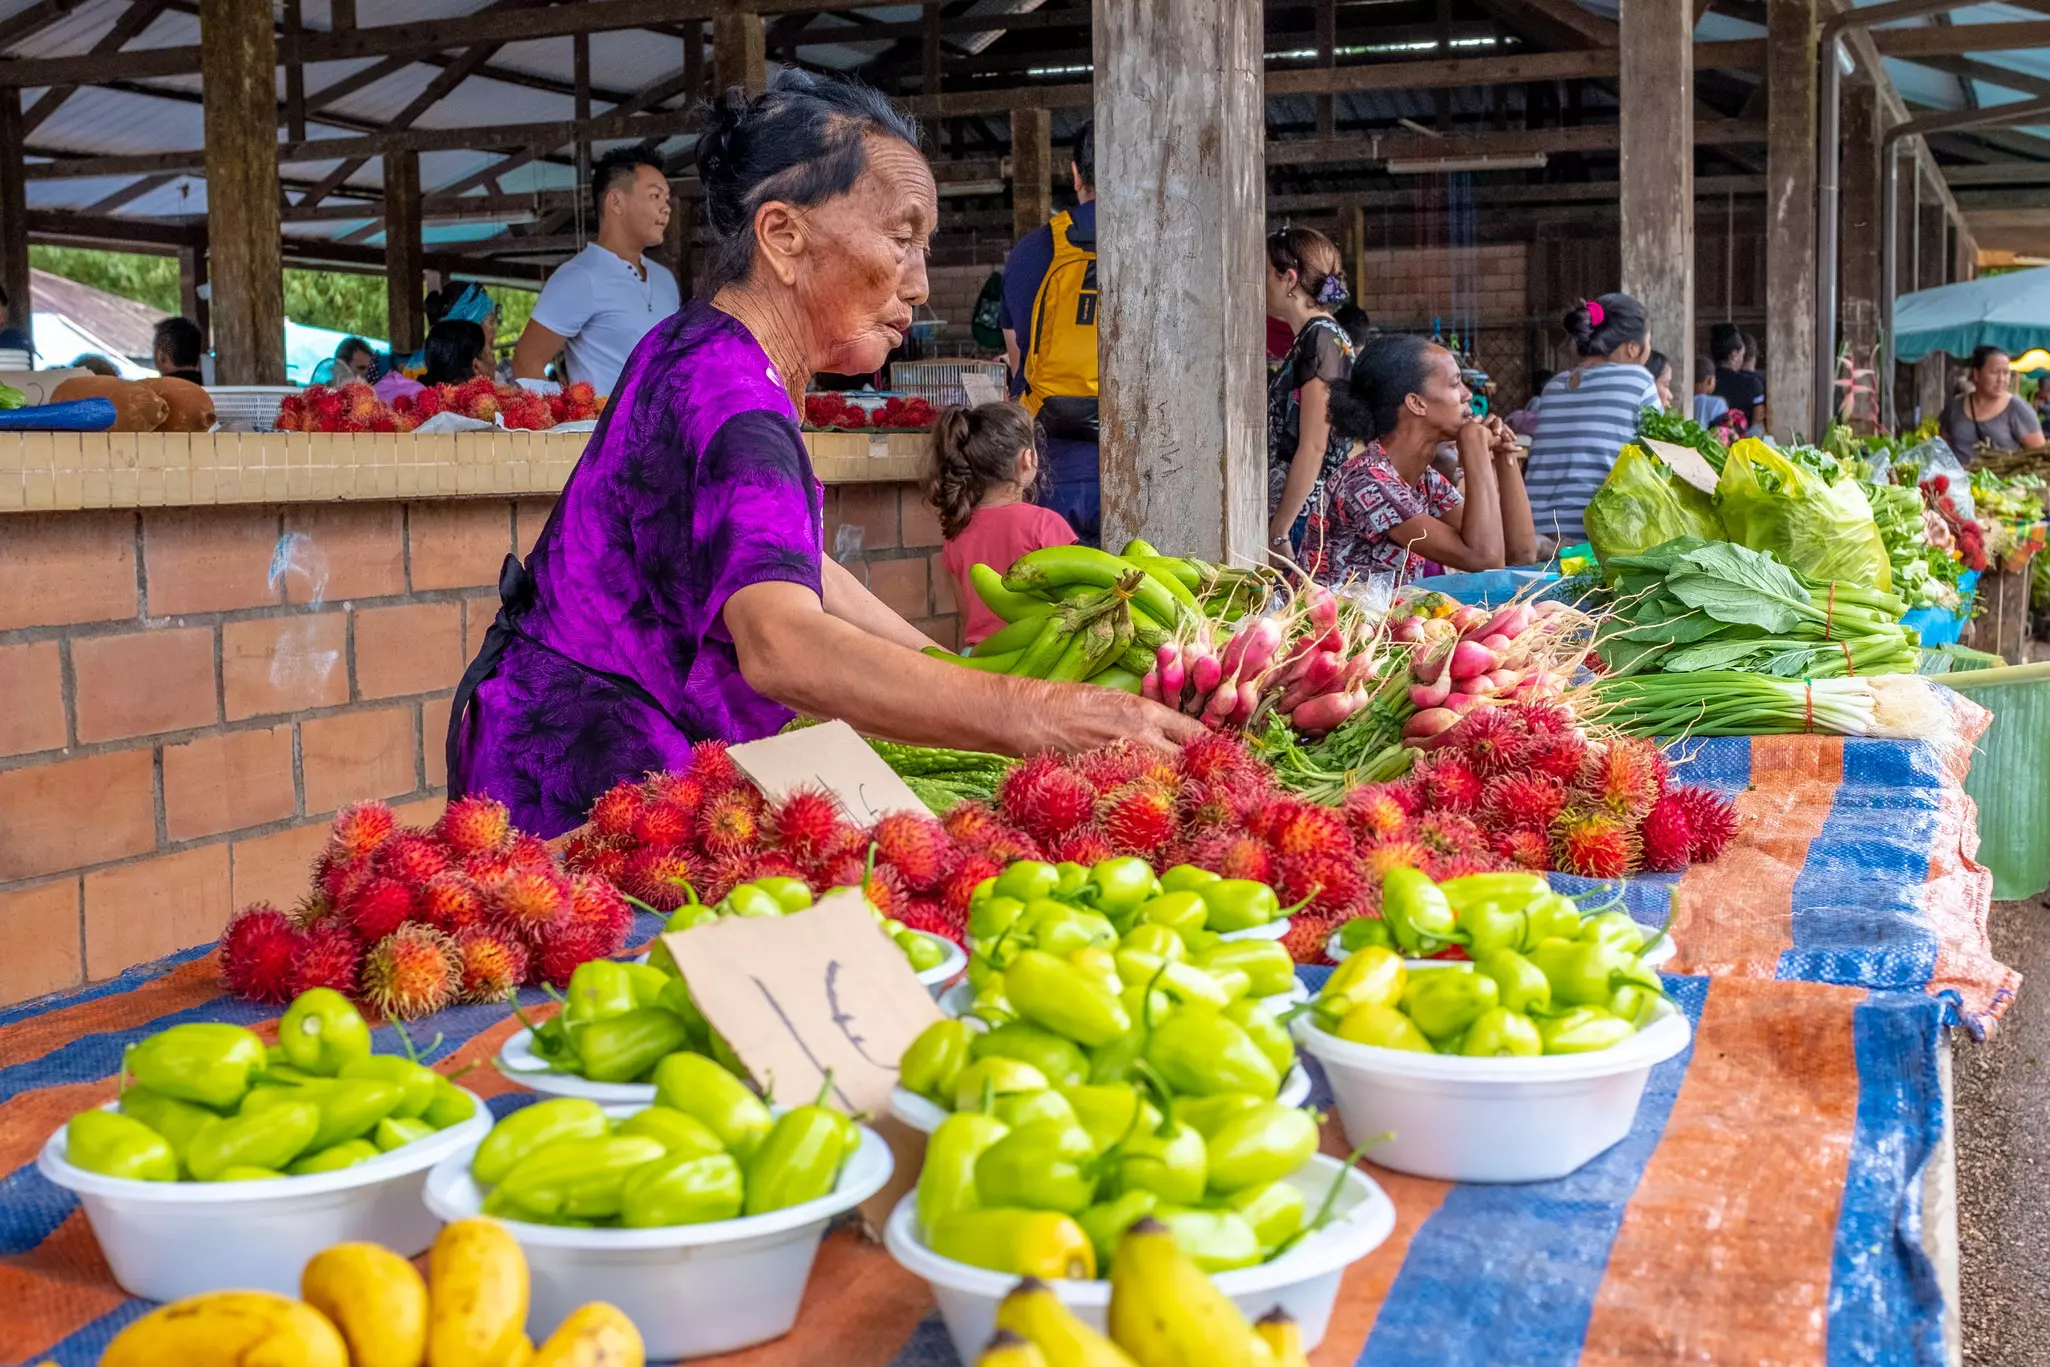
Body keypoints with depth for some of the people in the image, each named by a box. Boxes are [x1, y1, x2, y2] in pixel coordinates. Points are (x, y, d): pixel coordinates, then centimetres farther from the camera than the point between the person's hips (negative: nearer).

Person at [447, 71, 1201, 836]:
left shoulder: (705, 352, 8)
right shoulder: (726, 399, -25)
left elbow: (784, 563, 17)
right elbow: (781, 647, -42)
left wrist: (954, 671, 11)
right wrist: (1035, 717, -49)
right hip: (584, 769, -10)